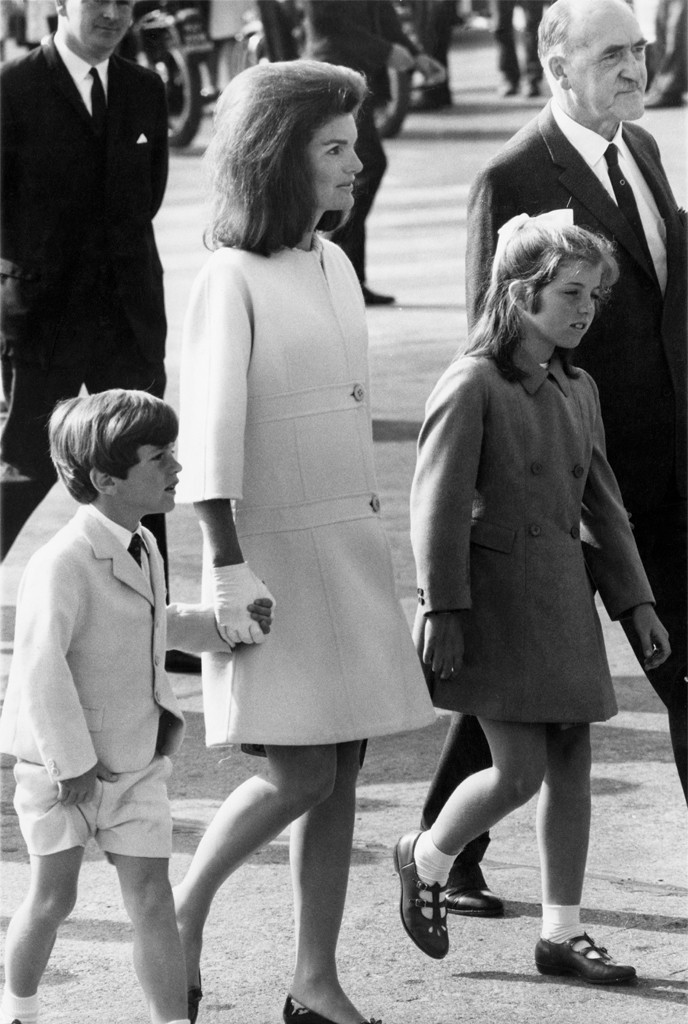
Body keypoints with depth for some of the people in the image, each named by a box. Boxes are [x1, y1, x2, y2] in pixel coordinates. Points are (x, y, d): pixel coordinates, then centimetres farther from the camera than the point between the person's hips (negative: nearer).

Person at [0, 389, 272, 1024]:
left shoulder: (142, 549, 5)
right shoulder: (64, 563, -22)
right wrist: (70, 760, -23)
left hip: (137, 761, 6)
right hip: (61, 762, -6)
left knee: (151, 896, 1)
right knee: (54, 895, 5)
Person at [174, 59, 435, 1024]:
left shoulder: (336, 266, 9)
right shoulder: (233, 279, -13)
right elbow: (208, 438, -16)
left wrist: (372, 533, 17)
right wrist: (232, 568, -20)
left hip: (352, 545, 7)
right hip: (273, 546, -7)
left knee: (341, 774, 6)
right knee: (299, 775, -9)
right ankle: (185, 909, 14)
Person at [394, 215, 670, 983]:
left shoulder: (577, 391, 10)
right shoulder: (473, 385, -12)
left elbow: (601, 506, 17)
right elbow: (437, 506, -14)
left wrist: (636, 602, 14)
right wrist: (442, 610, -16)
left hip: (563, 596, 7)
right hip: (495, 594, -7)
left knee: (570, 765, 7)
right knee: (519, 770, -9)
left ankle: (562, 934, 14)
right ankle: (426, 860, 19)